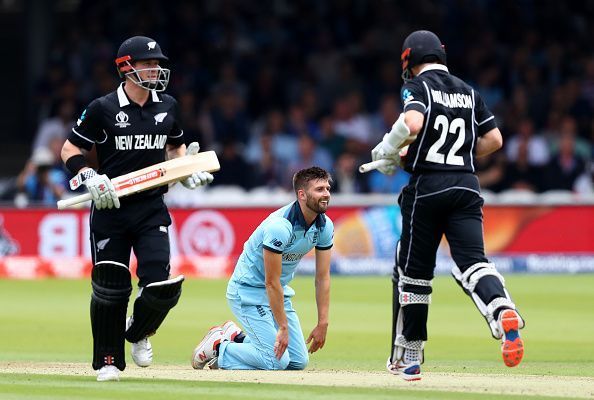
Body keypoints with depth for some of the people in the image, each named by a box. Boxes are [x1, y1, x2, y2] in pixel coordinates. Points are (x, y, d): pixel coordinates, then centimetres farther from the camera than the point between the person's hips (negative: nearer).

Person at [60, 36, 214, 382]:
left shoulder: (167, 106, 7)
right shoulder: (103, 109, -5)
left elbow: (176, 146, 24)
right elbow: (70, 150, 1)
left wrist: (189, 170, 5)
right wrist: (90, 178, -15)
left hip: (152, 210, 3)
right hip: (110, 209, -3)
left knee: (160, 283, -11)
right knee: (110, 287, 0)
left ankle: (138, 331, 20)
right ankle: (109, 362, 16)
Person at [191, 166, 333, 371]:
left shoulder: (324, 226, -5)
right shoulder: (279, 226, -29)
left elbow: (323, 278, 0)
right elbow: (271, 282, -26)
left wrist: (322, 324, -5)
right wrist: (283, 328, -25)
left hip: (280, 292, 8)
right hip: (248, 291, -8)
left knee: (299, 361, 4)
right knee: (277, 360, -17)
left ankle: (237, 337, 20)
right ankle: (218, 348, 3)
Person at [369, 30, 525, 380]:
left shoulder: (417, 86, -1)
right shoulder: (469, 92, 17)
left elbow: (413, 123, -21)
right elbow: (494, 139, 15)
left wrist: (388, 149, -5)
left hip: (427, 187, -4)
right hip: (467, 187, 4)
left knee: (413, 272, 7)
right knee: (472, 260, -8)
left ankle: (407, 358, 15)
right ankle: (505, 314, -41)